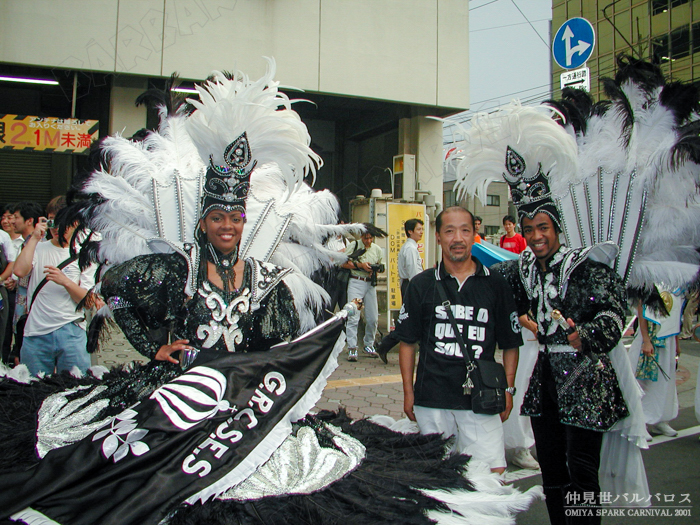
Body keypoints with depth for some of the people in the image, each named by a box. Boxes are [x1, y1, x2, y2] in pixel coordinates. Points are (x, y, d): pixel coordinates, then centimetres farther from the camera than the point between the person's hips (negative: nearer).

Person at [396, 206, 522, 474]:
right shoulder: (421, 285, 5)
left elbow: (511, 344, 10)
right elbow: (407, 342, 9)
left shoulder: (496, 285, 5)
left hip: (481, 400, 0)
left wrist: (508, 389, 3)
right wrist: (408, 391, 5)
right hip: (431, 401, 1)